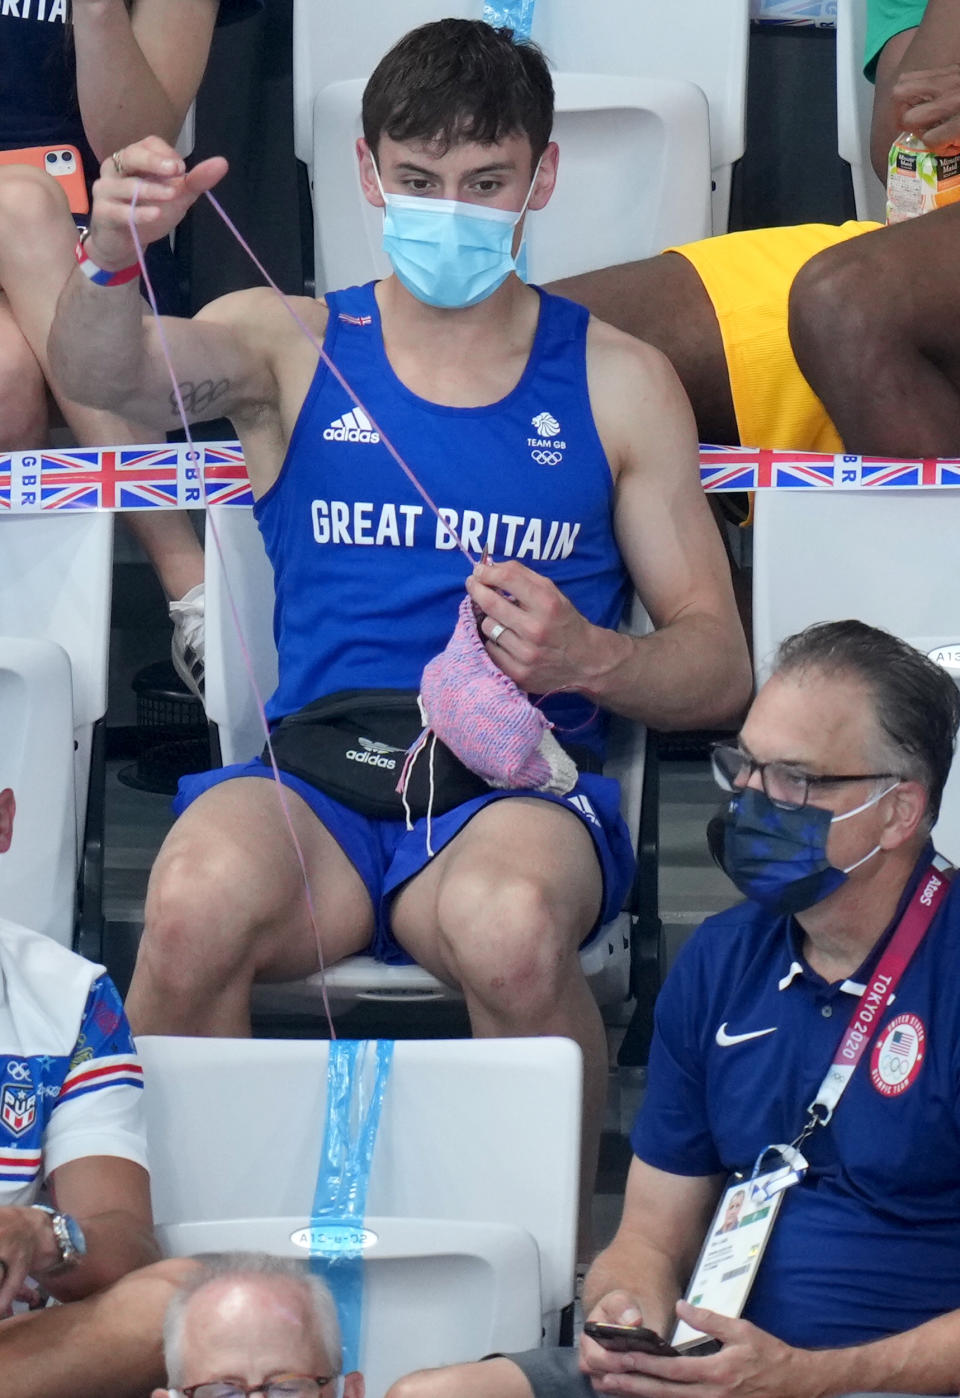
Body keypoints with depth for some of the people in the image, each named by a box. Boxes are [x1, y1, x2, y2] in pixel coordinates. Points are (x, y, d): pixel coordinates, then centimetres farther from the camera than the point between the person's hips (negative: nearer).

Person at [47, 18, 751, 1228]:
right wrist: (111, 260, -32)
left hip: (522, 783, 0)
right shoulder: (291, 346, 14)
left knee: (509, 924, -38)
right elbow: (107, 375, -8)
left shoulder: (618, 385, 15)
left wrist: (590, 661, -11)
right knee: (201, 900, -36)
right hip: (310, 778, 0)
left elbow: (718, 665, 12)